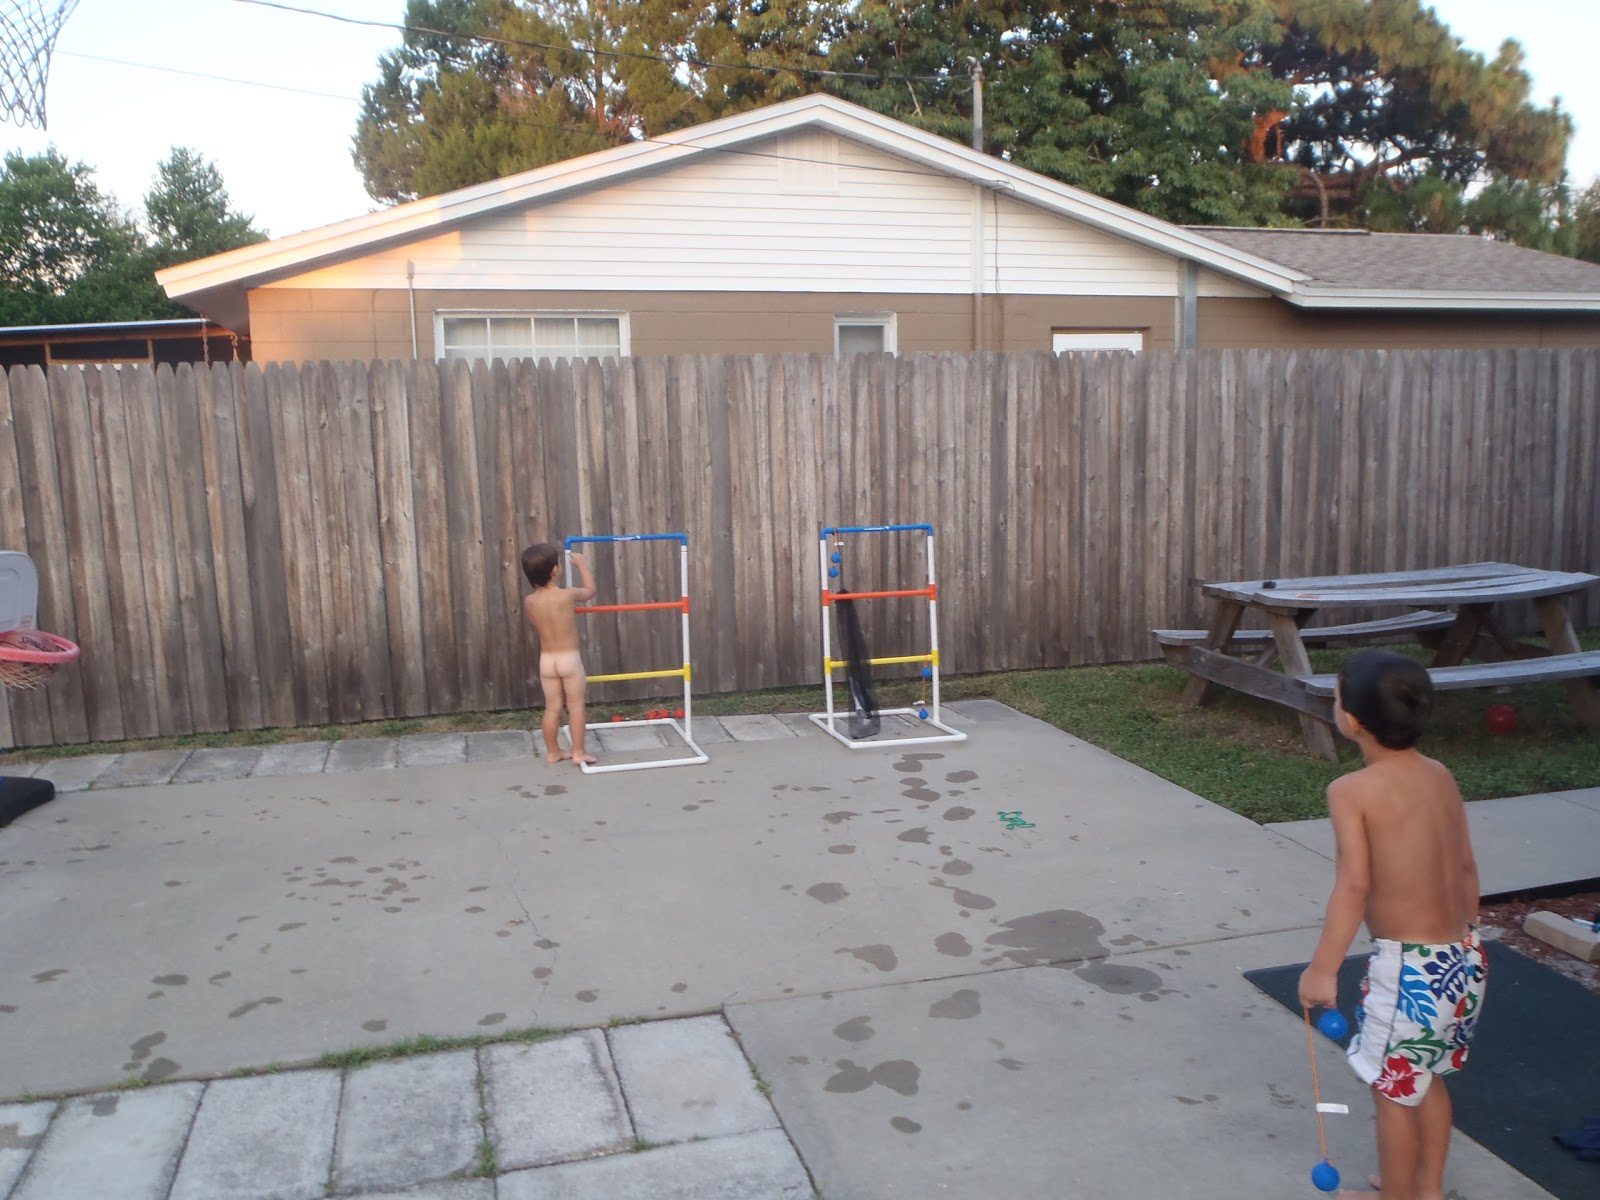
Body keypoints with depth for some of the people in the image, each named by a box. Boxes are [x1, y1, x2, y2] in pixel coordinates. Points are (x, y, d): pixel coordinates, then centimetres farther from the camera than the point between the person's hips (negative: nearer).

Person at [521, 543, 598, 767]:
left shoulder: (528, 601, -5)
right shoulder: (568, 595, -15)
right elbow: (591, 591, 7)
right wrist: (583, 565, 19)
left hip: (546, 660, 4)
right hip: (570, 658, -4)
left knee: (552, 708, 13)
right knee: (576, 707, 6)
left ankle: (553, 752, 22)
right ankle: (578, 752, 8)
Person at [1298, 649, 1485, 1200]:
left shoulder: (1351, 791, -18)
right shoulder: (1441, 777, 2)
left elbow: (1354, 885, -23)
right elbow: (1466, 866, 9)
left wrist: (1322, 968, -17)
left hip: (1410, 969, -7)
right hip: (1465, 957, 7)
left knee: (1393, 1089, 14)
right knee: (1427, 1076, 27)